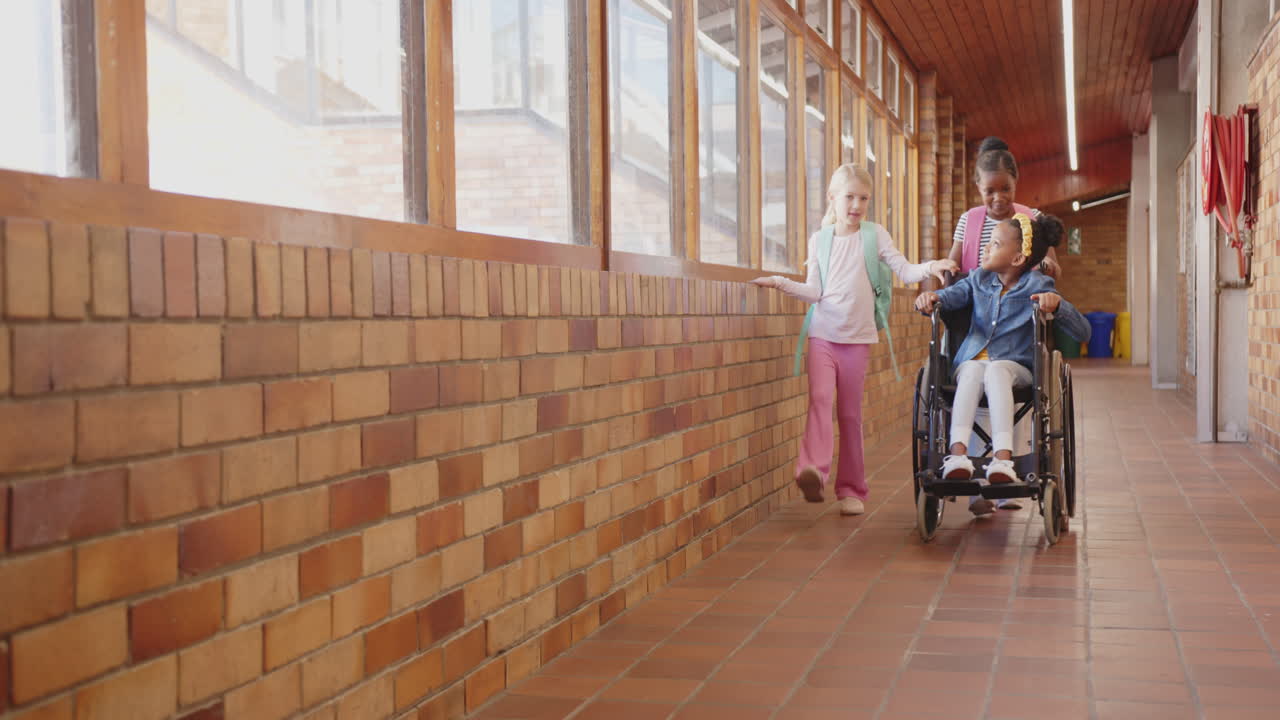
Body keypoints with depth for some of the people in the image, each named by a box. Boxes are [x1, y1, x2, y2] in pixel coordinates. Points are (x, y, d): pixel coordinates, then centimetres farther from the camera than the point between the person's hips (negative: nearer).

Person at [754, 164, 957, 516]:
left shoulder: (875, 235, 5)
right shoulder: (819, 240, 8)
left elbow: (905, 271, -2)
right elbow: (815, 292, 4)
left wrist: (930, 267, -20)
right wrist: (780, 283, -5)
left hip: (857, 337, 0)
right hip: (822, 333, 0)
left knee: (851, 412, 4)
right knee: (820, 396, -21)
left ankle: (851, 489, 12)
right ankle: (813, 470, -36)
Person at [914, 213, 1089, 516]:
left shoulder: (1037, 286, 1)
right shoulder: (979, 280, 15)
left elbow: (1083, 333, -6)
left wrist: (1057, 304, -24)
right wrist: (931, 297, -22)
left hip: (1015, 367, -2)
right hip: (971, 361, 2)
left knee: (996, 370, -38)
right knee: (974, 369, -35)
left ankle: (1003, 458, -51)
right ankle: (958, 453, -51)